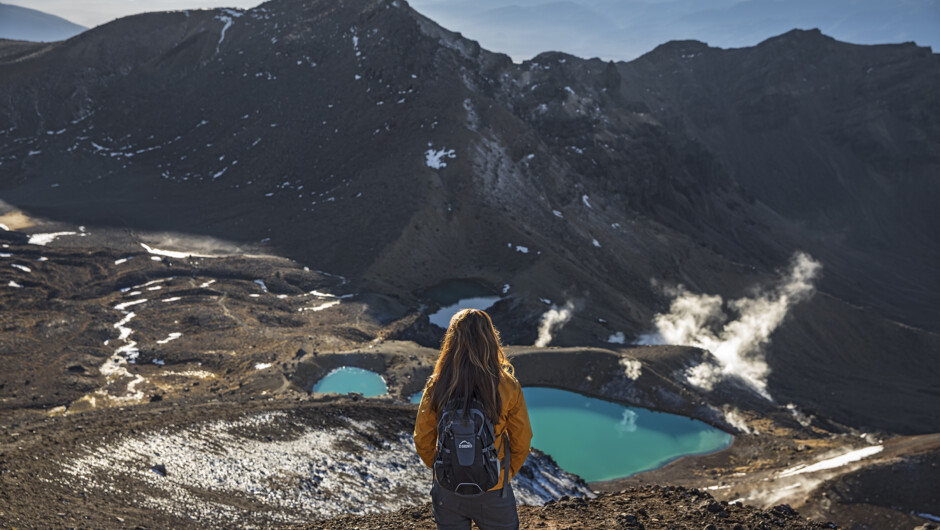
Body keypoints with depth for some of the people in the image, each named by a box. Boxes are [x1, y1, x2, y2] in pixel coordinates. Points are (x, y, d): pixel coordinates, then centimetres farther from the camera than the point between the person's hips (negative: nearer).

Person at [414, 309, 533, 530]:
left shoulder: (436, 386, -14)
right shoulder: (507, 388, -17)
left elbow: (422, 440, -5)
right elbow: (521, 442, -7)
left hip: (447, 490, 2)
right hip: (493, 492, -1)